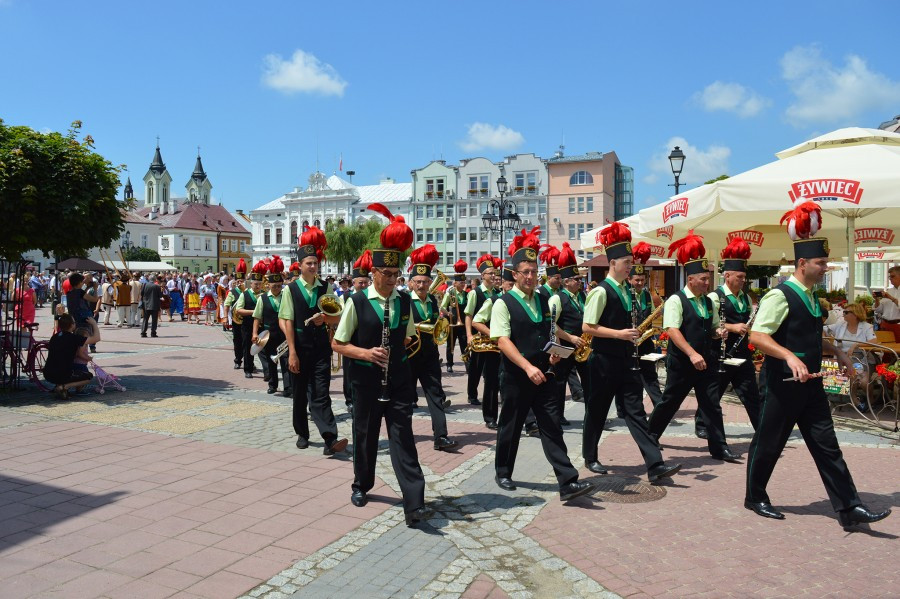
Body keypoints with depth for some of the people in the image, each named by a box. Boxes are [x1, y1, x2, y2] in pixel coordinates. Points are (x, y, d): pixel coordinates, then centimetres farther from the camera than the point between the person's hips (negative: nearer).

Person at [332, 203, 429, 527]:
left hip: (399, 380, 1)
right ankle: (361, 485, 39)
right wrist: (366, 353, -19)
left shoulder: (405, 301, 2)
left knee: (403, 438, -3)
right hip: (367, 381, -1)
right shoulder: (357, 302, -7)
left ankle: (414, 504, -4)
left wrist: (409, 344, -5)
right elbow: (338, 344, -3)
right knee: (365, 435, 15)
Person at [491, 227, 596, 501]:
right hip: (516, 376, -4)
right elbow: (503, 341, -18)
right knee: (510, 426, 10)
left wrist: (553, 353, 0)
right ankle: (503, 473, 30)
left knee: (552, 427, 1)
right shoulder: (503, 303, -9)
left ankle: (568, 482, 0)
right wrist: (528, 367, -27)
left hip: (542, 374, 4)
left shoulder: (543, 301, 10)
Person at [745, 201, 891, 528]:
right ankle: (755, 497, 23)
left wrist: (836, 351, 11)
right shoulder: (780, 296, -15)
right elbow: (757, 336, -23)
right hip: (784, 384, -8)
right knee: (769, 443, 7)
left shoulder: (810, 296, 12)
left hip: (810, 383, 8)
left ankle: (848, 508, 15)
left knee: (826, 445, 9)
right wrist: (790, 357, -34)